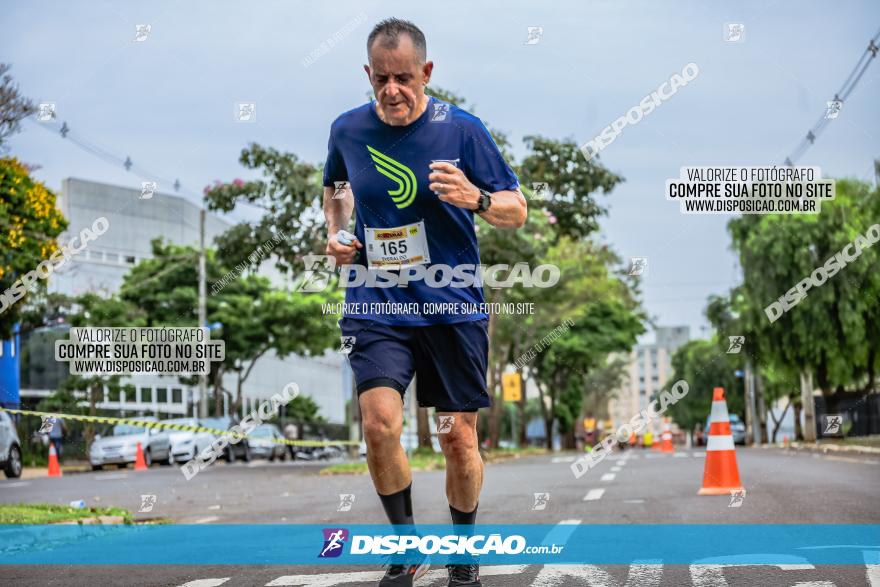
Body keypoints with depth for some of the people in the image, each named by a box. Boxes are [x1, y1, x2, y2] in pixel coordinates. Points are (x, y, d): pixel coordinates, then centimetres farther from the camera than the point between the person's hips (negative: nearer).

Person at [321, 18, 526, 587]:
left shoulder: (462, 129, -5)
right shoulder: (348, 130, 3)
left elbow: (517, 210, 0)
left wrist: (476, 199, -20)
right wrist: (336, 231, 7)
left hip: (453, 306, -1)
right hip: (377, 305, 1)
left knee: (460, 437, 3)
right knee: (379, 421, -18)